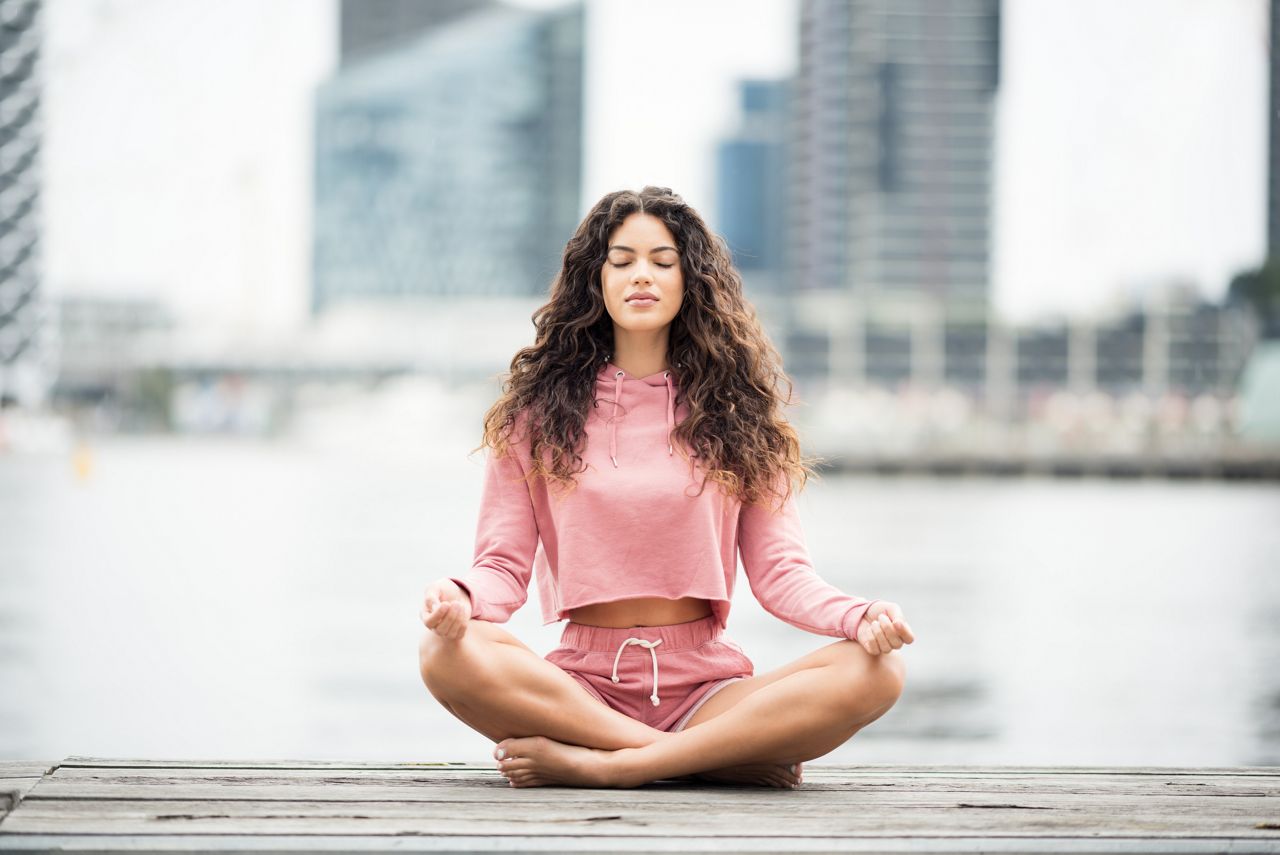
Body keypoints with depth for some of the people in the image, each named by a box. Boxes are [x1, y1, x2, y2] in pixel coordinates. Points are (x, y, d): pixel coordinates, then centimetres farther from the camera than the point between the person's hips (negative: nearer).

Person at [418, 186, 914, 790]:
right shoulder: (538, 407, 10)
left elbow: (778, 570, 6)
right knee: (448, 655, -33)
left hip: (705, 687, 1)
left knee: (876, 672, -27)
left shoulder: (733, 408, 11)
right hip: (584, 682, 0)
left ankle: (598, 765, -28)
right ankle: (728, 755, -27)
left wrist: (859, 616, -15)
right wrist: (460, 598, -21)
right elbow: (504, 563, 5)